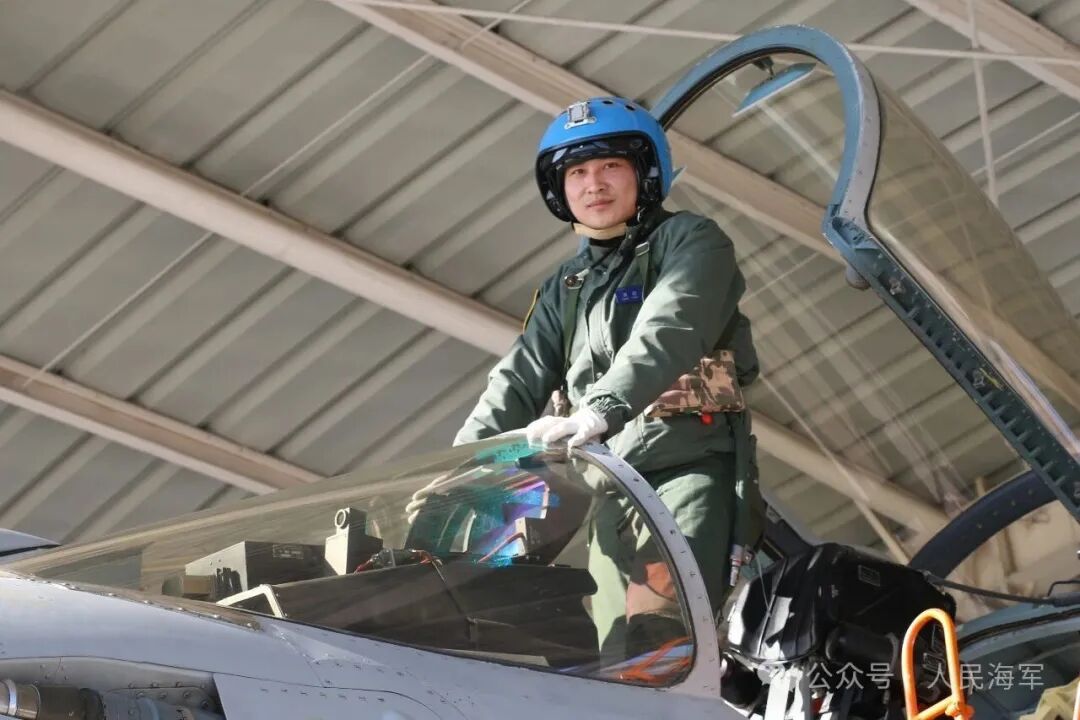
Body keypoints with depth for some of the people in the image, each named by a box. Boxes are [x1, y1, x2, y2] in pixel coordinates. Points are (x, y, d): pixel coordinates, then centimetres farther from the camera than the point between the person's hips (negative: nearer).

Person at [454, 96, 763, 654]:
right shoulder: (563, 289, 24)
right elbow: (519, 382, 15)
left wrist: (601, 408, -34)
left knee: (653, 639, -24)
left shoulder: (690, 241, 3)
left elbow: (669, 331, -16)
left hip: (690, 466, -6)